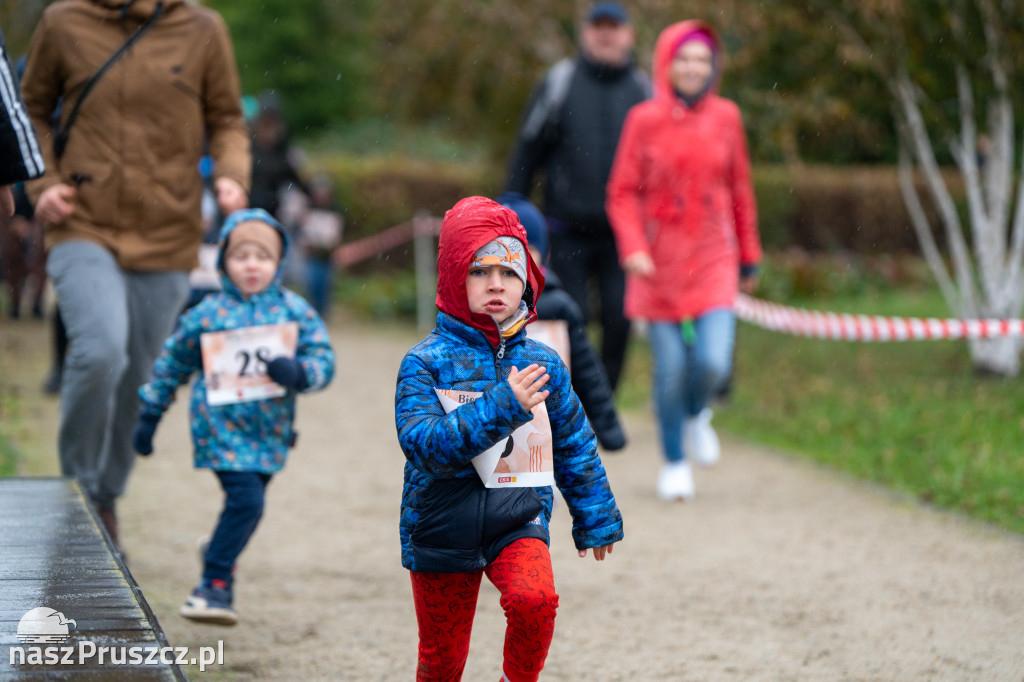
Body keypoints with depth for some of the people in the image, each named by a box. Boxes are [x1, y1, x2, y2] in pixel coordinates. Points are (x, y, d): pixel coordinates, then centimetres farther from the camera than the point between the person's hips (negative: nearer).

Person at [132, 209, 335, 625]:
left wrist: (298, 372, -23)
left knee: (246, 505, 15)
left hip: (270, 433, 4)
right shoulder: (207, 315, -1)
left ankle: (218, 554, 43)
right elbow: (172, 364, 10)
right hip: (222, 427, -4)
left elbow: (324, 361, -1)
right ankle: (215, 583, -6)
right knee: (246, 499, -17)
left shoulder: (295, 311, 2)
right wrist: (149, 415, 12)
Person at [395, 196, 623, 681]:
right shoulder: (426, 362, -10)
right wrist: (501, 407, -32)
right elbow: (424, 442, -25)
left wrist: (596, 520, 19)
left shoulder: (542, 363, 1)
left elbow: (575, 446, 12)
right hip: (442, 530, -1)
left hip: (518, 520, 1)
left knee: (534, 598, -27)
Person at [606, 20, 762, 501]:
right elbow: (623, 194, -2)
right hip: (659, 263, -1)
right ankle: (675, 464, 22)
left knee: (713, 363, -13)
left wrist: (749, 258, 15)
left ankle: (696, 414, 23)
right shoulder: (645, 120, -4)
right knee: (670, 370, 1)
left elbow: (739, 191, 12)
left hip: (713, 261, 1)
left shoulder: (725, 117, 3)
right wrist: (632, 248, -17)